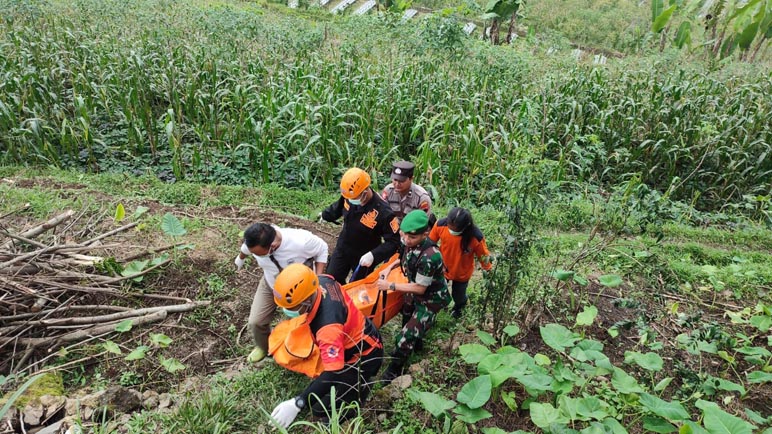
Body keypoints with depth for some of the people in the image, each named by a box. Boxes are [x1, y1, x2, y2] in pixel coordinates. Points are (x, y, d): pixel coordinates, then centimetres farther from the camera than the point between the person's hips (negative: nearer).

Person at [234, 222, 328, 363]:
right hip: (270, 284, 3)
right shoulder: (254, 241, -31)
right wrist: (240, 258, 21)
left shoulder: (301, 241, -43)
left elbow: (322, 249, -20)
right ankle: (263, 347, 37)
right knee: (255, 322, 4)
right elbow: (246, 248, -3)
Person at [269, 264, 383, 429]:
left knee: (321, 407, -5)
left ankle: (359, 386, 14)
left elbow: (333, 374, -38)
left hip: (364, 356, -8)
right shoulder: (322, 281, -18)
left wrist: (297, 404, -39)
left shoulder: (328, 327, -40)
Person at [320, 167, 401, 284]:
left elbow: (393, 241, -28)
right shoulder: (349, 195, -19)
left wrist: (374, 255, -38)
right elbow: (339, 206, 7)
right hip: (342, 248, 5)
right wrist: (326, 214, 20)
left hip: (364, 257, -5)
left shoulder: (383, 212, -34)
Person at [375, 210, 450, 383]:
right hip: (415, 292, 8)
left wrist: (390, 286, -24)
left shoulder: (429, 257, -40)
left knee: (406, 336, -4)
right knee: (408, 320, 30)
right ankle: (417, 342, 60)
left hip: (431, 299, -8)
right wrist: (390, 267, -9)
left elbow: (420, 288, -28)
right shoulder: (410, 242, -19)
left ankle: (393, 372, 19)